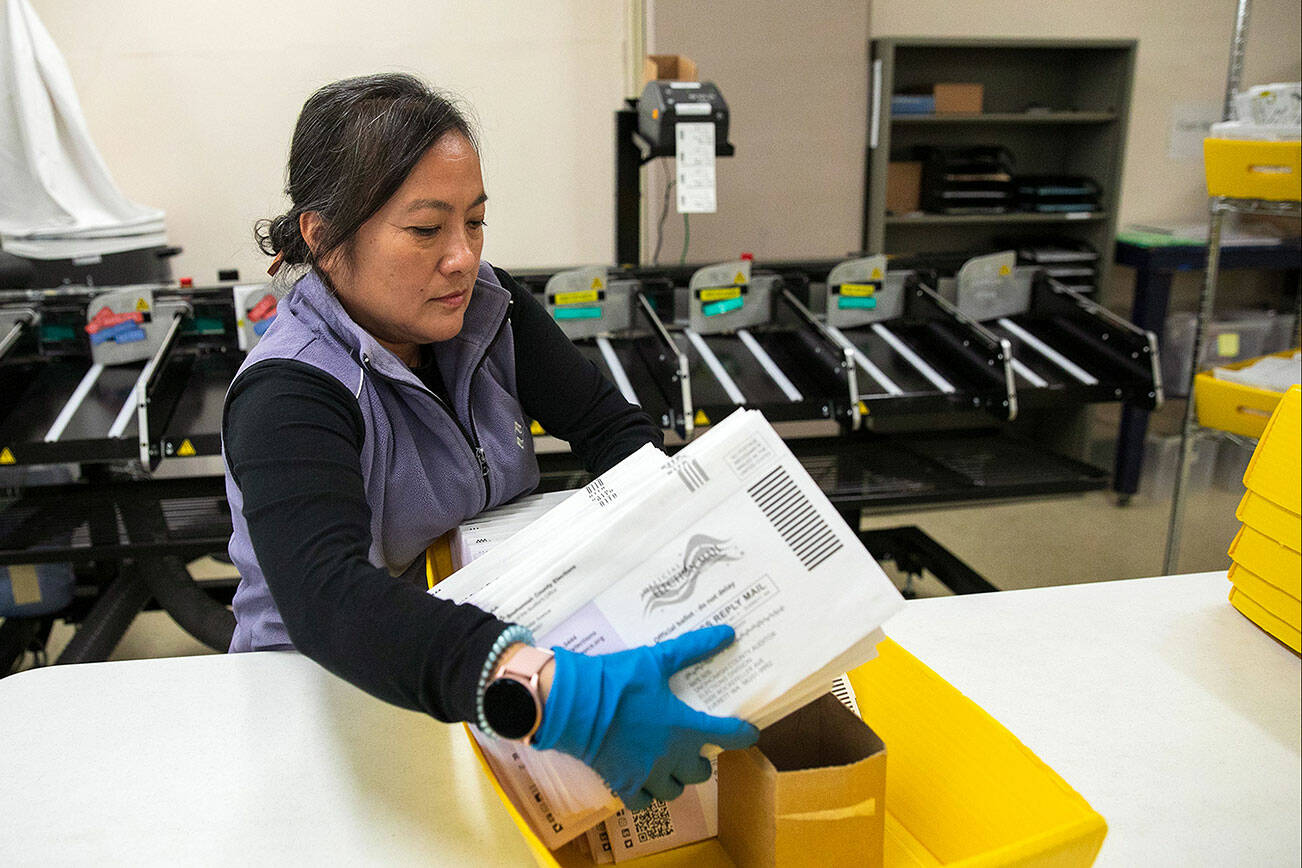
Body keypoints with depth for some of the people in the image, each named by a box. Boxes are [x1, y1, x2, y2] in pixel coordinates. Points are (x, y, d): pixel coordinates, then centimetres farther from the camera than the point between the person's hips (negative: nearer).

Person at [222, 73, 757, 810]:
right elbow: (327, 597, -38)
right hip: (334, 692, -4)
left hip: (510, 629, 5)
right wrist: (554, 696, -53)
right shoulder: (288, 396, -22)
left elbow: (613, 426, -1)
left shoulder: (487, 309, -2)